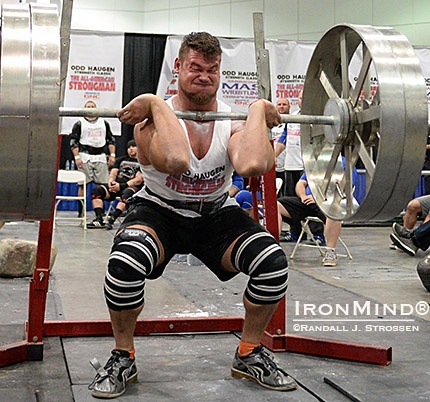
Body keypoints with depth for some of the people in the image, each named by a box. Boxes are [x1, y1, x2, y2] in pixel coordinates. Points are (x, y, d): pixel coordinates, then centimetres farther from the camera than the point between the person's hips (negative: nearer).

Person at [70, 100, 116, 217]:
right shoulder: (79, 124, 5)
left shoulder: (104, 123, 15)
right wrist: (77, 157, -10)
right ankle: (81, 212, 2)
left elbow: (111, 140, 16)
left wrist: (112, 155, 6)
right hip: (85, 157, -3)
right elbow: (73, 142, 1)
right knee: (83, 185, -3)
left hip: (100, 157, 3)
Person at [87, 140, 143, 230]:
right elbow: (113, 173, 17)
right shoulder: (121, 160, 26)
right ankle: (99, 219, -33)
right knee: (96, 190, -20)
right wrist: (111, 182, -9)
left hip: (132, 187, -5)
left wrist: (121, 186, -18)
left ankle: (111, 220, -51)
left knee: (128, 193, -41)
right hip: (116, 185, 5)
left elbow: (138, 180, -6)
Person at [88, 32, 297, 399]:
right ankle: (123, 358, -5)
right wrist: (157, 105, -34)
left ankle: (250, 354, 4)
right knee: (124, 264, -35)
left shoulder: (235, 121, -11)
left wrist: (258, 110, -24)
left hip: (216, 214, 3)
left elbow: (253, 166, -38)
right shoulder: (154, 119, -19)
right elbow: (176, 161, -46)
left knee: (273, 262, -22)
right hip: (160, 211, -2)